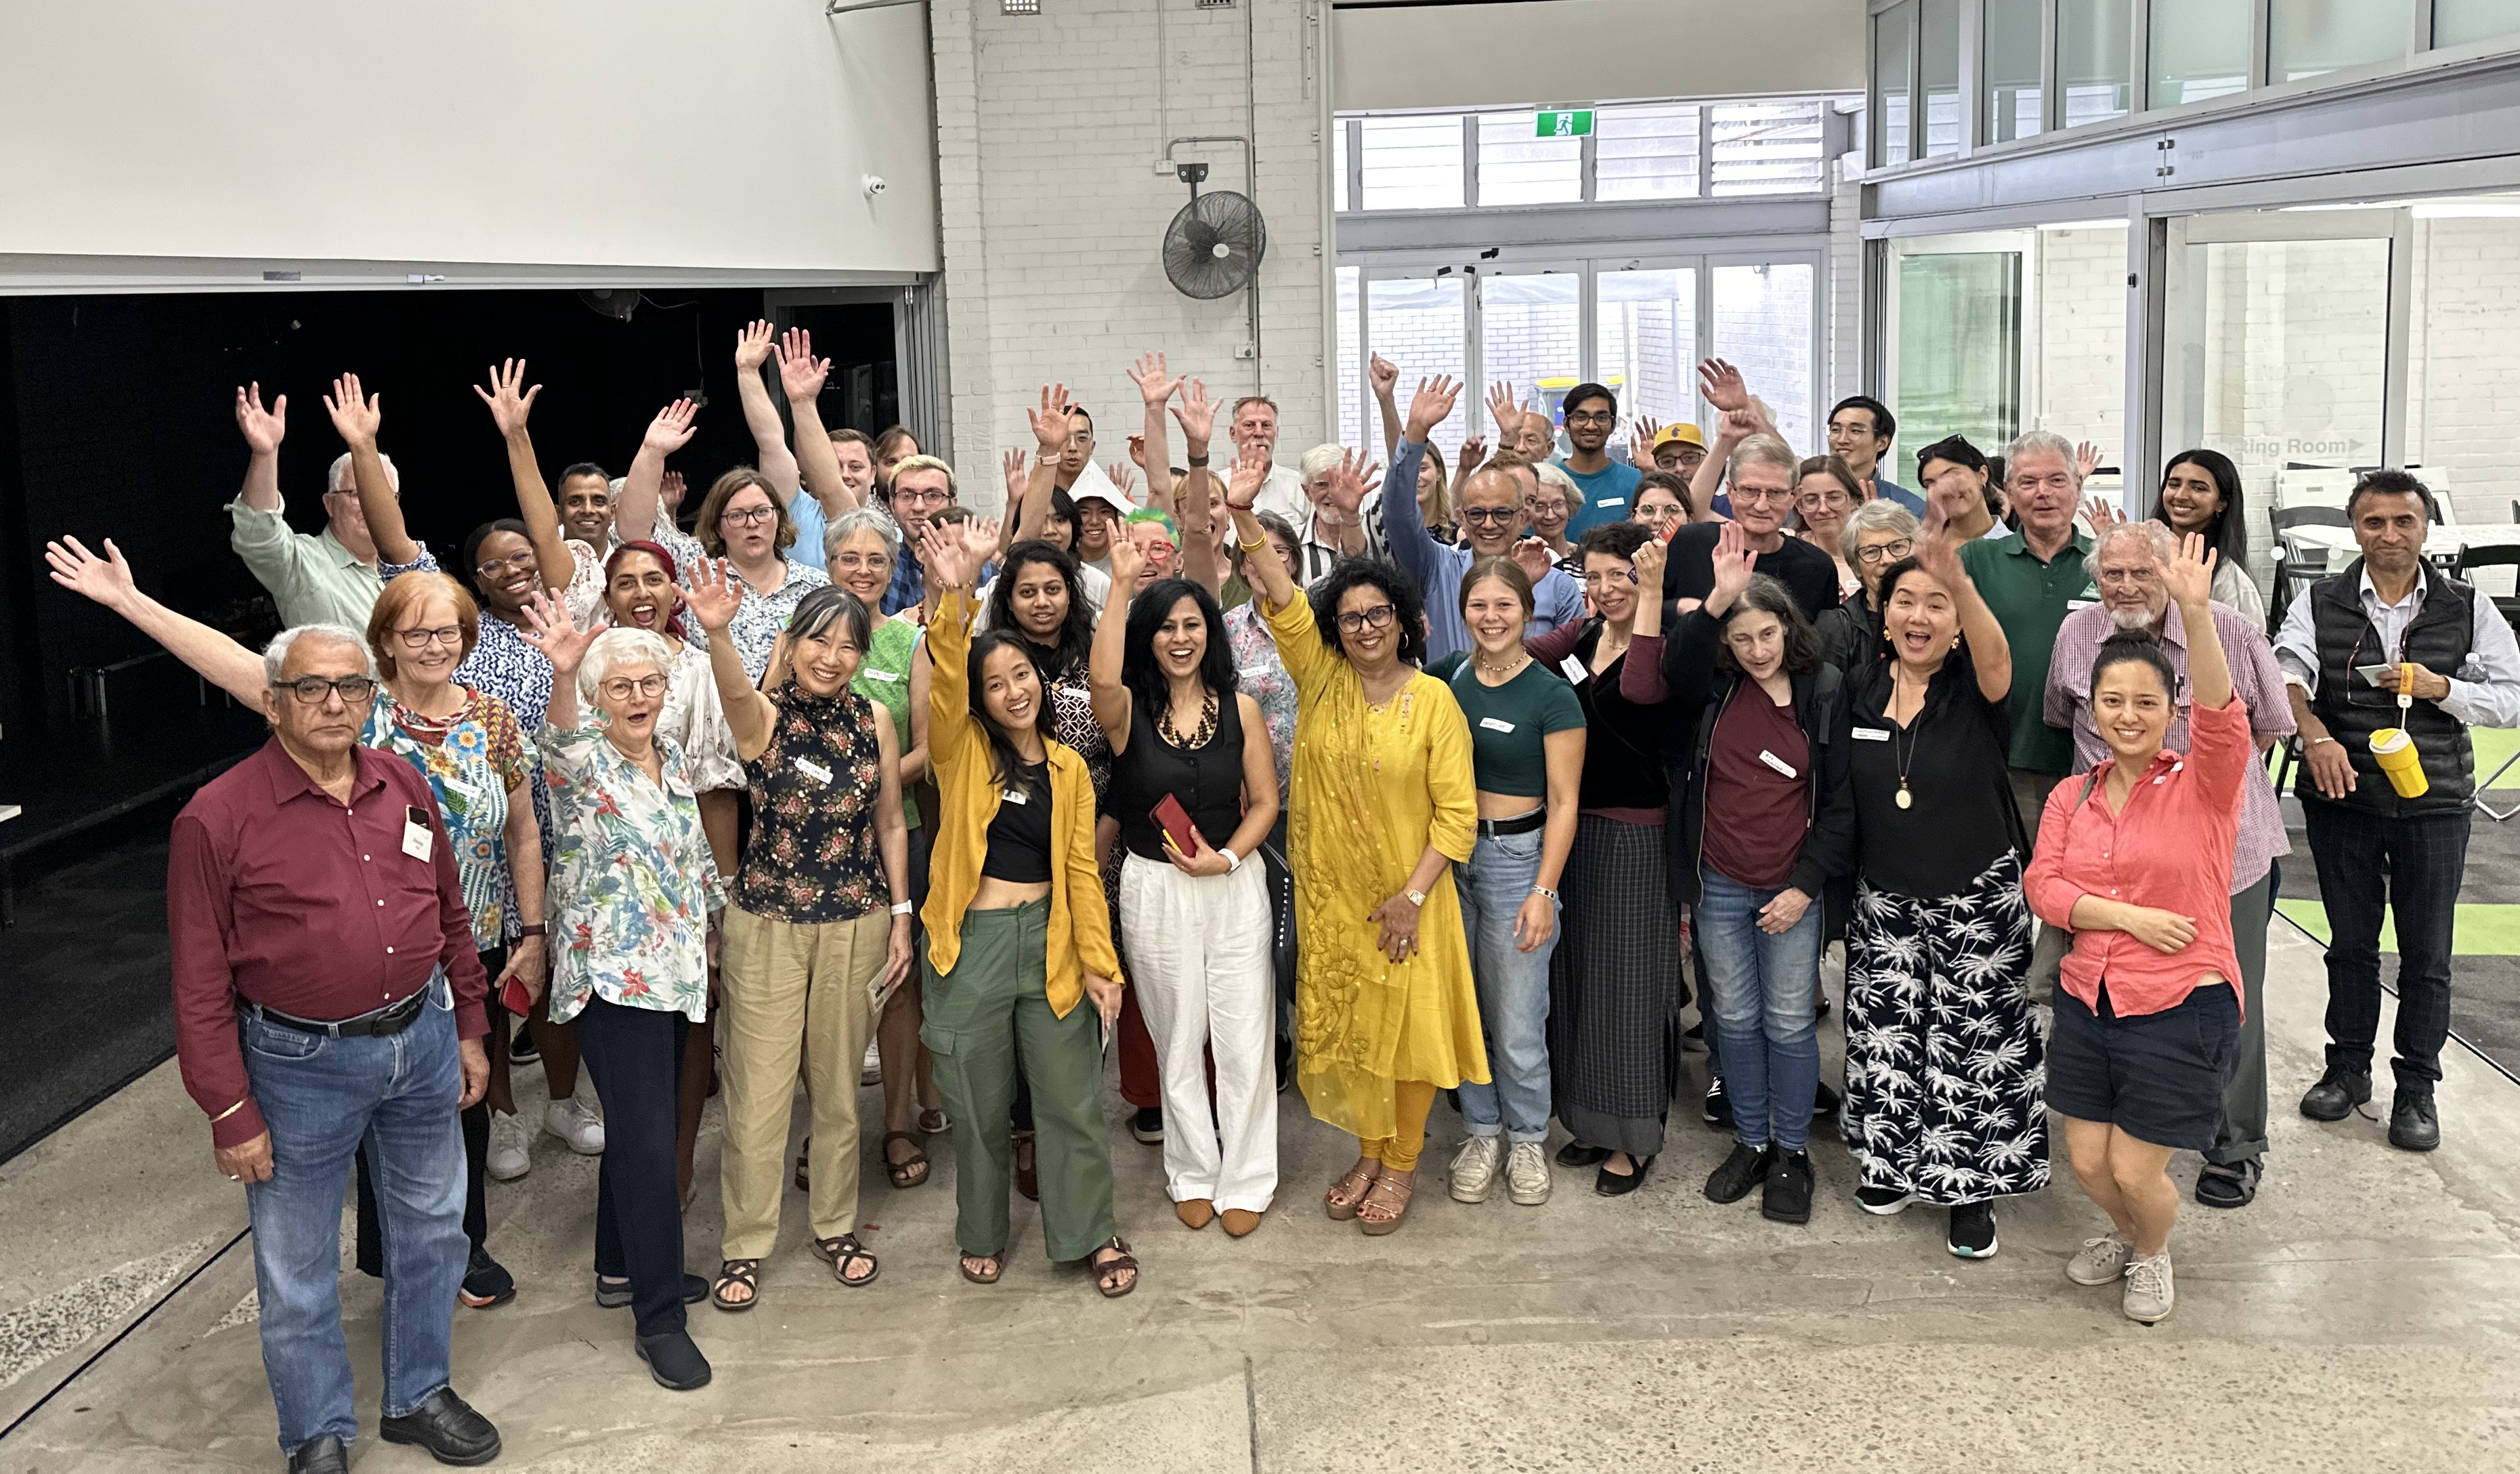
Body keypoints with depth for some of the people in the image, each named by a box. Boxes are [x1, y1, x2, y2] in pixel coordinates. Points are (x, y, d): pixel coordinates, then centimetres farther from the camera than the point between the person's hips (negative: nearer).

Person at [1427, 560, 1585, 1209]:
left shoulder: (1551, 696, -8)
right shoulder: (1447, 678, 4)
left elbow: (1564, 803, -8)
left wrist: (1543, 893, -14)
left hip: (1516, 856, -4)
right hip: (1448, 854, 4)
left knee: (1518, 1020, -1)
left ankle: (1526, 1139, 19)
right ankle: (1483, 1131, 27)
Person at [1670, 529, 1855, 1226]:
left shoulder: (1823, 694, -5)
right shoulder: (1715, 689, -1)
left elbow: (1839, 800, -4)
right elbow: (1679, 670, -25)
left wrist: (1805, 887, -9)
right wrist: (1718, 600, -37)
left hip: (1792, 889, -2)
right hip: (1719, 885, 2)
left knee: (1790, 1024, 6)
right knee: (1735, 1019, 13)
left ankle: (1791, 1153, 22)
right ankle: (1751, 1142, 28)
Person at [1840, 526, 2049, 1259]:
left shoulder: (1974, 689, -12)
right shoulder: (1861, 690, -1)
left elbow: (1996, 656, -38)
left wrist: (1961, 584, -56)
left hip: (1977, 899, -3)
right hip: (1885, 897, 4)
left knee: (1973, 1041, 3)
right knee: (1885, 1032, 11)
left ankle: (1971, 1189, 18)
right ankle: (1896, 1163, 30)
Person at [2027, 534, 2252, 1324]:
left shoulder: (2203, 786, -7)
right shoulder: (2073, 796, 6)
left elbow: (2221, 716, -26)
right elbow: (2043, 885, -1)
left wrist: (2195, 613, -40)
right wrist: (2129, 916, -17)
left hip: (2181, 1007, -4)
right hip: (2087, 999, 4)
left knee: (2136, 1170, 1)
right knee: (2088, 1162, 10)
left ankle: (2154, 1256, 35)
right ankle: (2126, 1234, 44)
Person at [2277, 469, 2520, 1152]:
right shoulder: (2320, 603, 1)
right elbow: (2287, 678, -13)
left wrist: (2440, 688, -15)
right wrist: (2317, 735, -31)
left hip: (2433, 804, 0)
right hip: (2342, 798, 0)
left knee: (2426, 954, 5)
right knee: (2350, 942, 11)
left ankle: (2416, 1088, 17)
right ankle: (2348, 1067, 26)